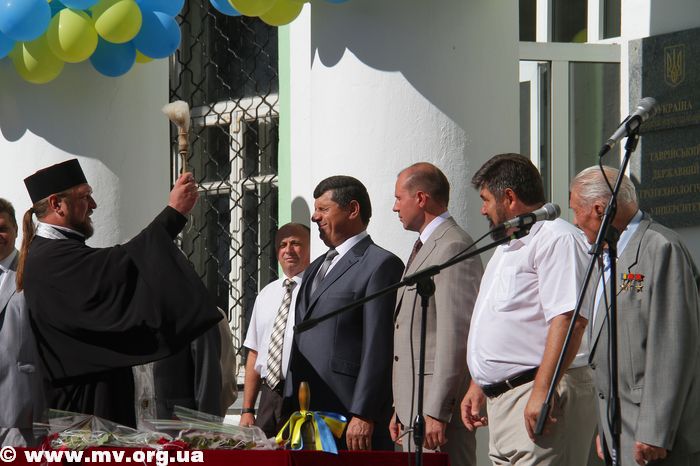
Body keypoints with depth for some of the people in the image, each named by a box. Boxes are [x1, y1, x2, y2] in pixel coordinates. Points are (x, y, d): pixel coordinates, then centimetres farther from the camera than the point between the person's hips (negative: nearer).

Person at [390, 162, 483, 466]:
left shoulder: (453, 247, -11)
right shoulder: (424, 248, 22)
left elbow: (455, 335, -19)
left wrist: (437, 412, -22)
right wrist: (399, 409, 20)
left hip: (439, 401, -10)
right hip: (414, 405, 10)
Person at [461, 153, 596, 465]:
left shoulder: (556, 238, -9)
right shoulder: (507, 249, 24)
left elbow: (569, 320, -20)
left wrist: (542, 391, -25)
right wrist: (478, 385, 24)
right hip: (501, 399, 10)